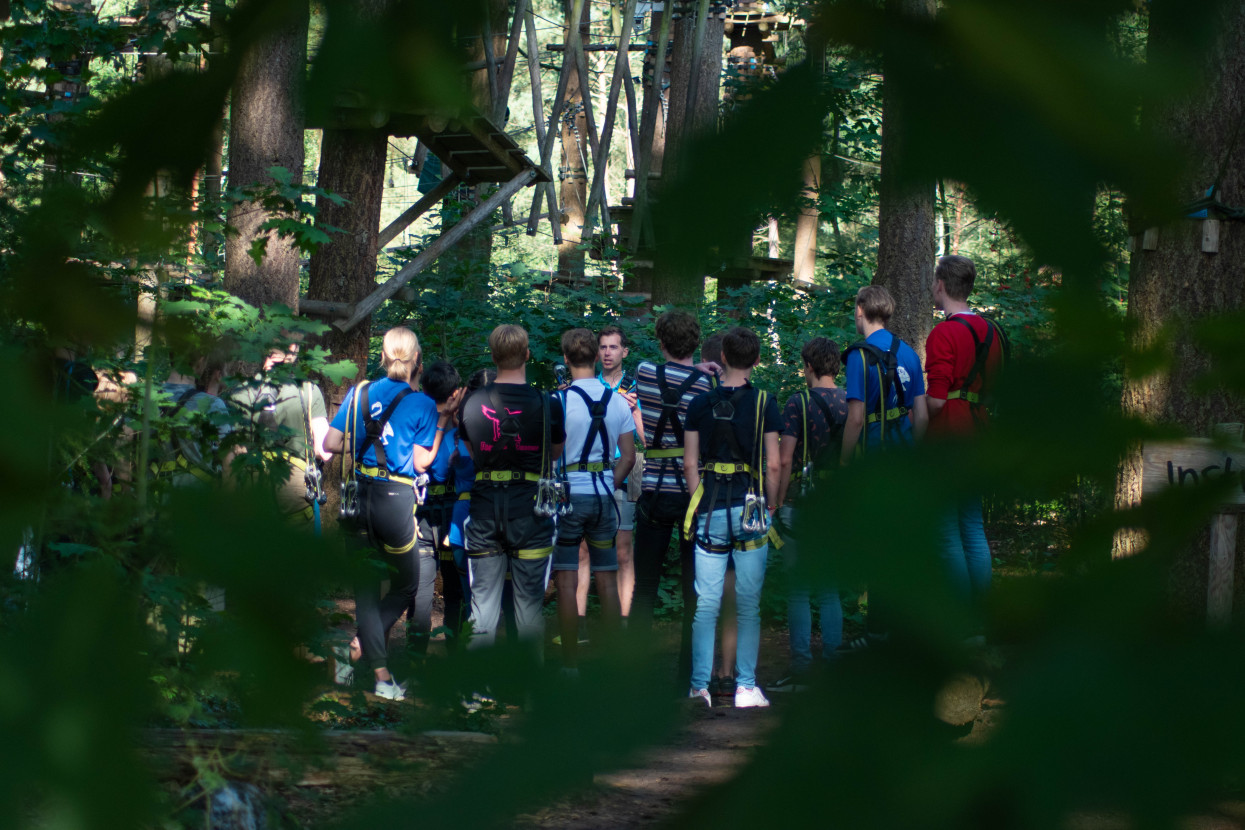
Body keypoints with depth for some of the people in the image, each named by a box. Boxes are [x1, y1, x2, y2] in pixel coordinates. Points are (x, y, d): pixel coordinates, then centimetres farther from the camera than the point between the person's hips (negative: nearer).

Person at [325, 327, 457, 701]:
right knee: (405, 585, 16)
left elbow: (331, 443, 5)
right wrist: (442, 420, 2)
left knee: (366, 589, 10)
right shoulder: (422, 404, -3)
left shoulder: (359, 392, 6)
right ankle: (357, 645, -5)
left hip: (360, 498, 3)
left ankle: (381, 677, 6)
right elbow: (422, 462, -4)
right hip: (397, 499, -3)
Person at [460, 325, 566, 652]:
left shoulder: (472, 402, 0)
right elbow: (556, 452, 7)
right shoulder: (548, 404, -6)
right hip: (530, 511, -2)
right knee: (529, 603, 5)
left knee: (483, 604, 6)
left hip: (484, 511, 2)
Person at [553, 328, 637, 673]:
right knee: (607, 582, 9)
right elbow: (628, 457, 6)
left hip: (567, 497, -4)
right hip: (604, 497, 4)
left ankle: (570, 663, 1)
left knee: (567, 583, 0)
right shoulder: (618, 402, 4)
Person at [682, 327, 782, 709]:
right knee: (749, 605, 5)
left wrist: (699, 503, 11)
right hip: (751, 509, -1)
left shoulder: (700, 403, 3)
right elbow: (773, 466, -2)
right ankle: (746, 686, 4)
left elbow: (690, 463, 3)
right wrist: (771, 507, 10)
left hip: (711, 509, 1)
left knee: (706, 604, 3)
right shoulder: (764, 404, -2)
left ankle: (700, 686, 1)